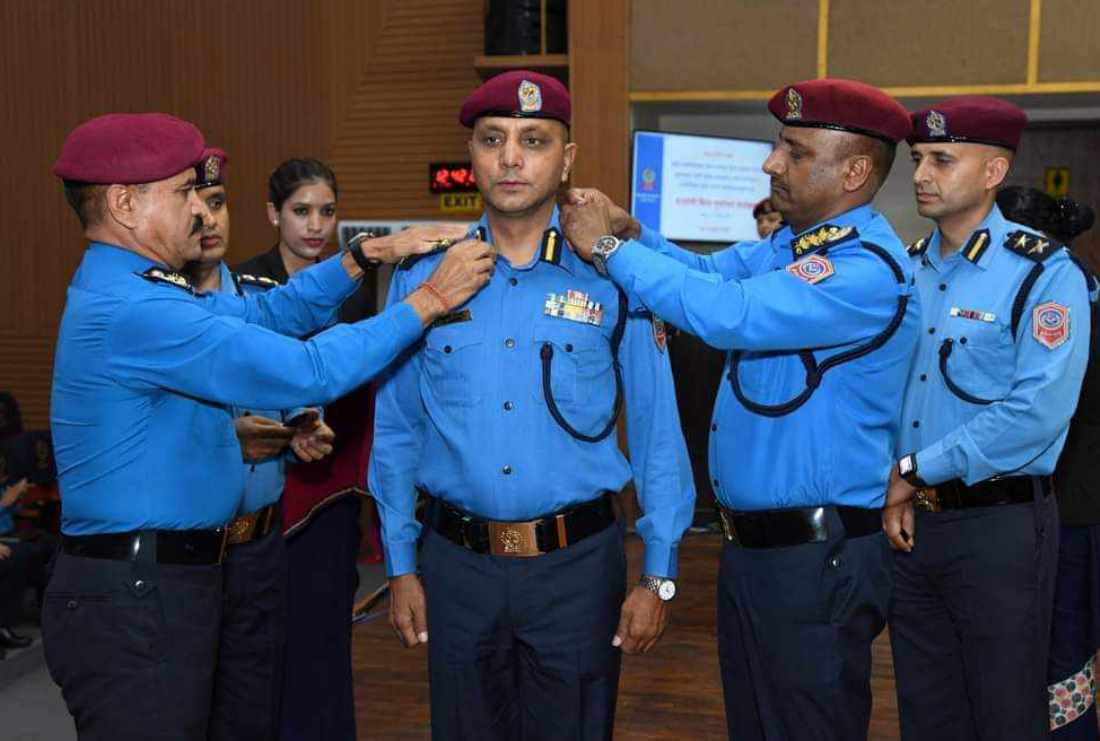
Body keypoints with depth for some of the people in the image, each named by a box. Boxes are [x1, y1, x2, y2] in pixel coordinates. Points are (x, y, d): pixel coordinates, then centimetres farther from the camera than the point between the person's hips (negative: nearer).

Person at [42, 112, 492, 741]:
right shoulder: (135, 311, -22)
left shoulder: (123, 289, 11)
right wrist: (430, 299, -16)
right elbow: (310, 373, -25)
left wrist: (366, 257, 4)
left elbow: (264, 314, 14)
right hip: (137, 595, -10)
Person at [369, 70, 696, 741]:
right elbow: (396, 432, 6)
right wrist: (401, 566, 6)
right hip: (457, 563, 2)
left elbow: (658, 434, -3)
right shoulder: (424, 275, 1)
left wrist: (658, 576, -3)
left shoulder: (613, 278, -4)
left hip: (577, 564, -1)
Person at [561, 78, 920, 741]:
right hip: (751, 549, 9)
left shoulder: (869, 270, -22)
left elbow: (726, 312, -30)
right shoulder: (788, 244, 8)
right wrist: (630, 232, -7)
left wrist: (611, 249, -20)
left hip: (817, 560, -9)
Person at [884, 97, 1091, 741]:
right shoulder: (906, 270, 9)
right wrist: (892, 488, -7)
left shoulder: (1044, 273, -10)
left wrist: (916, 469, -16)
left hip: (1000, 525, -6)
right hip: (908, 522, 6)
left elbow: (1038, 411, -21)